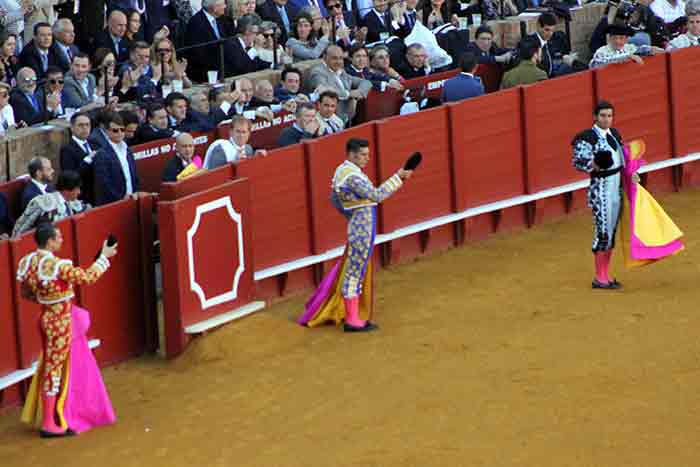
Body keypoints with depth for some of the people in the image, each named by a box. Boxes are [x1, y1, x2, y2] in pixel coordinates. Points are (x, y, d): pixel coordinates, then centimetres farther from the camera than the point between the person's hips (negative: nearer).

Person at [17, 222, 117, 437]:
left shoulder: (29, 263, -1)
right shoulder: (58, 266, -25)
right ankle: (50, 425, 8)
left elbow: (26, 292, 10)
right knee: (55, 369, 1)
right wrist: (104, 257, -7)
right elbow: (88, 277, -19)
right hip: (60, 323, -8)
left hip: (49, 318, 8)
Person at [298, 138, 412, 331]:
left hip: (357, 226, 10)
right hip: (363, 229, -10)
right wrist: (398, 177, -24)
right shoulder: (352, 176, -21)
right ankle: (352, 321, 5)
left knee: (352, 271, 18)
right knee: (354, 273, -2)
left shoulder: (342, 170, 11)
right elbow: (376, 195, -26)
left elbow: (335, 199, 22)